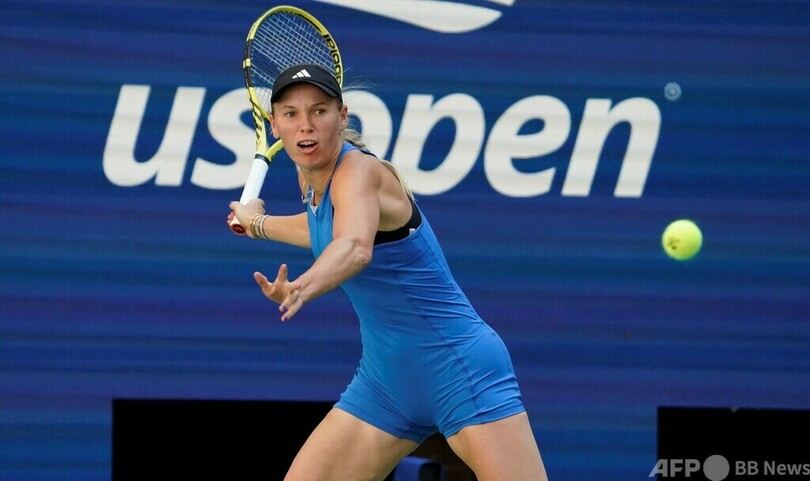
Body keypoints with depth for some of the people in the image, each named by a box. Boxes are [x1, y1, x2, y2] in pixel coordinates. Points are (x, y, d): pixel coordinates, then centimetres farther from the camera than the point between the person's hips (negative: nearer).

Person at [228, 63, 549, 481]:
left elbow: (355, 247, -44)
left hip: (460, 371, -8)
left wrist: (303, 288, -62)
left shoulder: (359, 170, -20)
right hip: (384, 380, 8)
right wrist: (257, 222, 38)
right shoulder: (312, 176, 4)